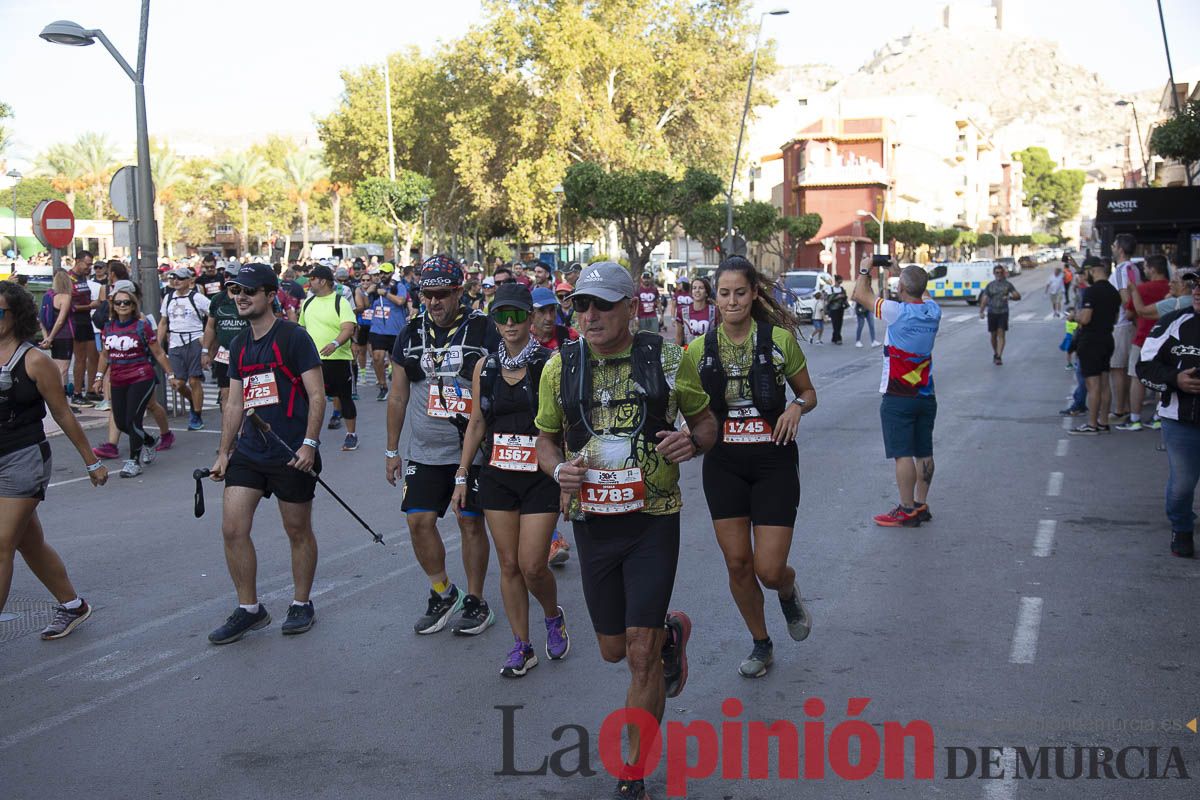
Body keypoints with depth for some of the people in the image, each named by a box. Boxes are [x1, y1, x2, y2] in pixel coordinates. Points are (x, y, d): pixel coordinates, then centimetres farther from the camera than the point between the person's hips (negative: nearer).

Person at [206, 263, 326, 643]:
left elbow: (317, 395, -11)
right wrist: (224, 452, 15)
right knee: (232, 529, -1)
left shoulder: (294, 337, -9)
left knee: (299, 531, 7)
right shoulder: (239, 345, 12)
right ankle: (249, 609, 11)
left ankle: (302, 604, 24)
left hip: (292, 454, -6)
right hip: (249, 451, 6)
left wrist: (309, 444, -19)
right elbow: (235, 403, 18)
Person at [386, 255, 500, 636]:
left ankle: (476, 601, 18)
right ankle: (442, 592, 20)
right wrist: (392, 450, 12)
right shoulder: (412, 333, 6)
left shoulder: (483, 330, -5)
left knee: (471, 523, 3)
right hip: (425, 451, 4)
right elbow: (398, 396, 12)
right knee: (419, 521, -1)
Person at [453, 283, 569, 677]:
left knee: (533, 566, -5)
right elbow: (476, 424, 12)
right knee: (509, 565, 6)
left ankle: (553, 616, 26)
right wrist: (462, 475, 11)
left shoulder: (550, 364, -7)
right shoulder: (485, 367, 5)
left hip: (541, 477, -4)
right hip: (497, 477, 4)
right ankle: (522, 647, 18)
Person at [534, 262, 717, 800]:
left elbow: (705, 420, 8)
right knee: (613, 649, 14)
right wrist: (558, 468, -12)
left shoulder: (668, 359, -5)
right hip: (592, 522, 3)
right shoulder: (561, 366, 0)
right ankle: (671, 632, 50)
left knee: (641, 654, -8)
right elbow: (546, 437, 11)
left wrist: (692, 440, -16)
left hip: (653, 519, -3)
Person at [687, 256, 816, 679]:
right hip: (723, 464, 3)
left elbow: (808, 393, 7)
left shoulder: (780, 339, -6)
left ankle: (789, 594, 32)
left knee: (769, 569, -7)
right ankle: (761, 645, 28)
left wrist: (796, 407, -16)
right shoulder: (700, 349, 0)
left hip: (774, 461, -2)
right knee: (737, 564, 6)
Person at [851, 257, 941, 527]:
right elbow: (921, 296, 25)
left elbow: (860, 295, -5)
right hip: (926, 395, 7)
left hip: (898, 397, -7)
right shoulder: (933, 311, -1)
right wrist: (901, 272, 28)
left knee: (903, 454, -4)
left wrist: (865, 269, 12)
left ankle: (907, 511, -2)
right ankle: (921, 505, 21)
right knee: (923, 453, 12)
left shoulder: (897, 312, -17)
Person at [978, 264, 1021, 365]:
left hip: (1003, 312, -2)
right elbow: (984, 299, 1)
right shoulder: (990, 285, 5)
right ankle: (995, 353, 29)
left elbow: (1018, 296, -2)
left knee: (1001, 334, -12)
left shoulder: (1007, 285, 2)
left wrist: (1009, 297, -22)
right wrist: (981, 312, -12)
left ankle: (999, 357, -18)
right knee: (993, 335, 9)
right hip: (992, 312, 2)